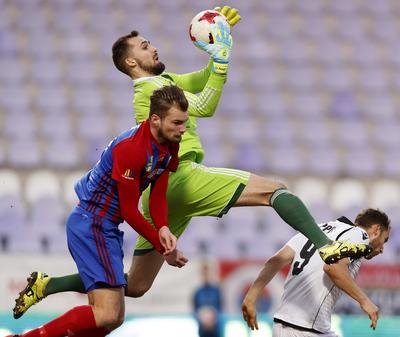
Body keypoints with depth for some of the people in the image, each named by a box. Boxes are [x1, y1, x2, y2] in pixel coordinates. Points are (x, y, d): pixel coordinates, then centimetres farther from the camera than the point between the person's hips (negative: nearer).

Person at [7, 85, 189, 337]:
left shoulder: (169, 147, 4)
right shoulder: (131, 148, -24)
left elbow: (158, 197, 7)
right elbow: (129, 211, -19)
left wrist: (163, 229, -13)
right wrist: (162, 246, -11)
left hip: (107, 227, 10)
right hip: (91, 225, -10)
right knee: (107, 315, -20)